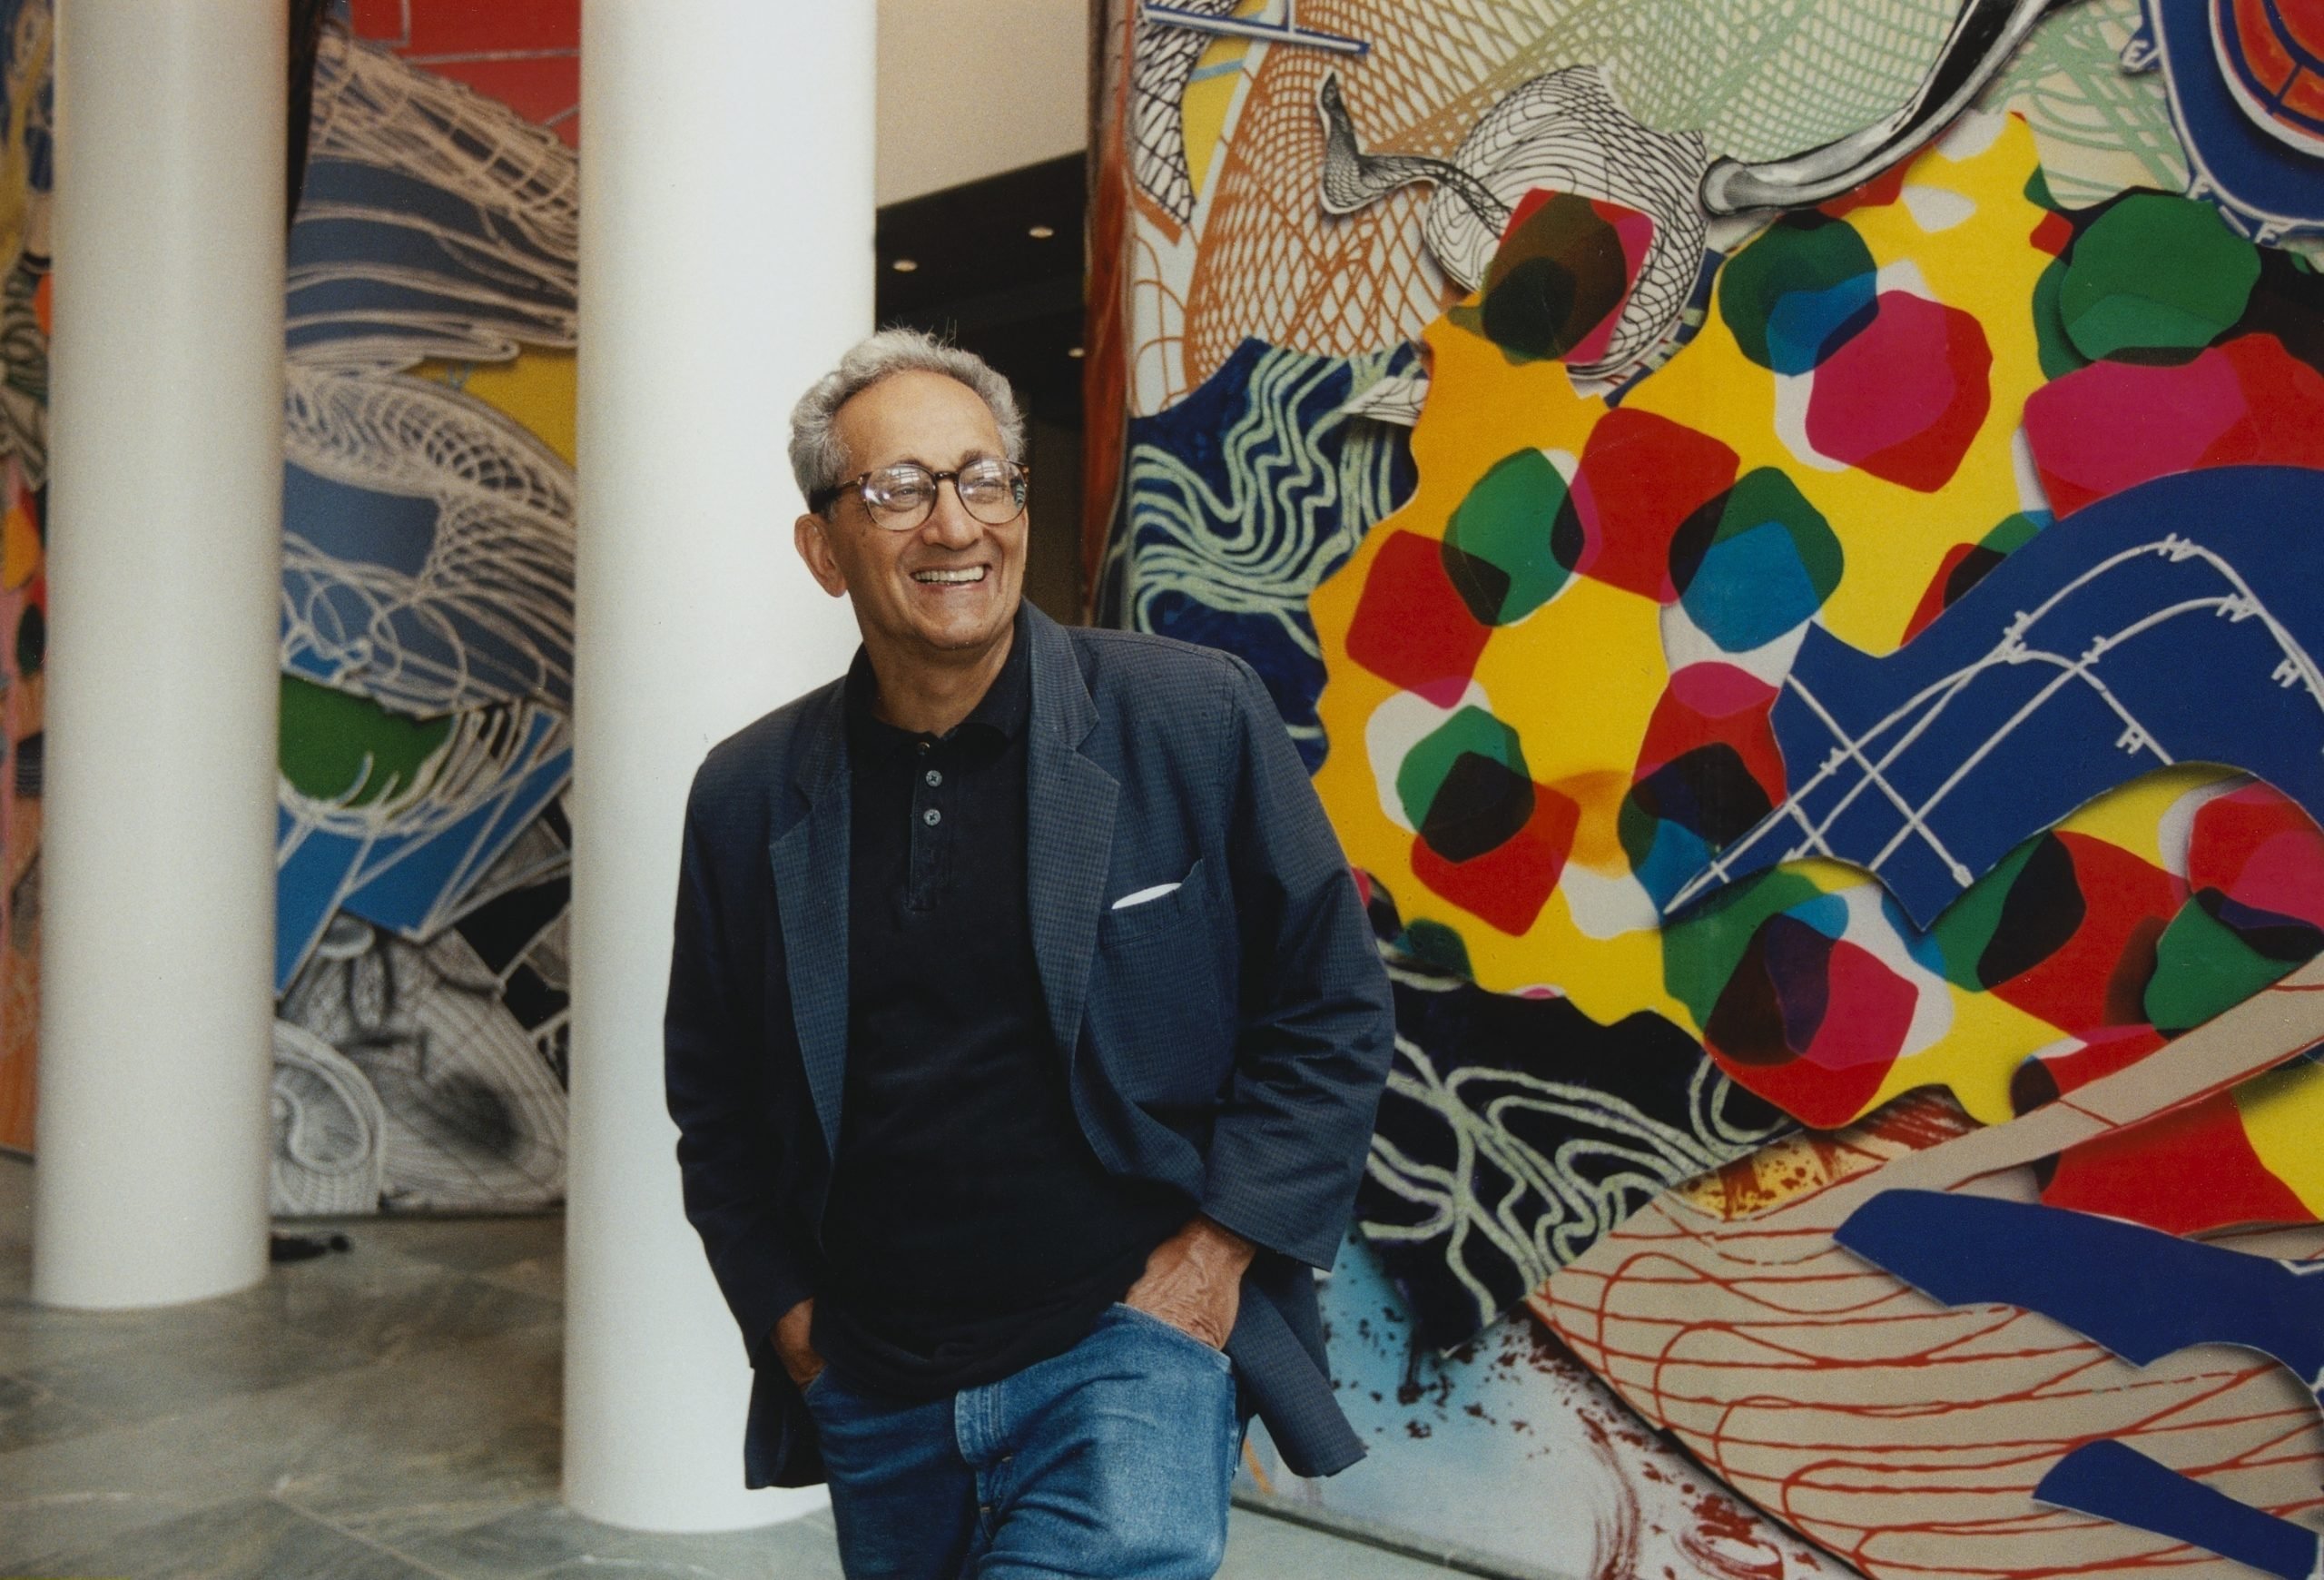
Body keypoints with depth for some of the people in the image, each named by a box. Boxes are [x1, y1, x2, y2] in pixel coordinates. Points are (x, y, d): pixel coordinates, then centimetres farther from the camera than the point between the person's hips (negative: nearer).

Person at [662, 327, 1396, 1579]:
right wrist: (787, 1314, 5)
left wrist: (1214, 1255, -8)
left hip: (1130, 1348, -3)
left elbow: (1331, 1011, -2)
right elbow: (714, 1097, 13)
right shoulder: (748, 798, 2)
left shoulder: (1196, 721, -6)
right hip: (877, 1402, 4)